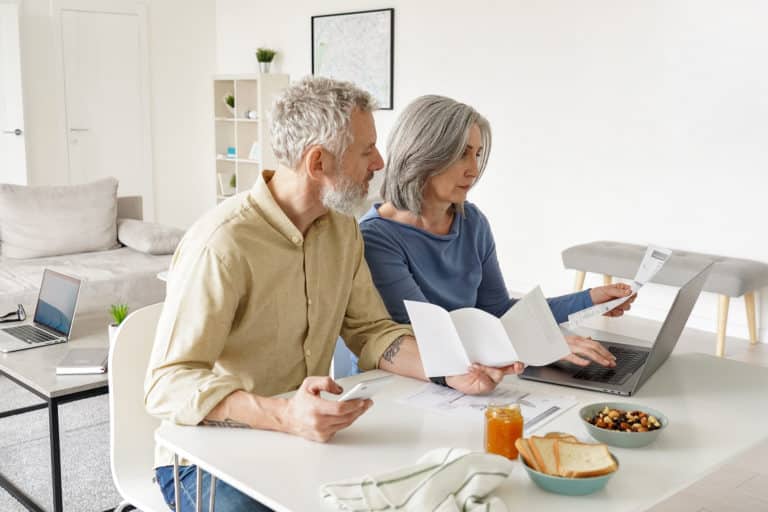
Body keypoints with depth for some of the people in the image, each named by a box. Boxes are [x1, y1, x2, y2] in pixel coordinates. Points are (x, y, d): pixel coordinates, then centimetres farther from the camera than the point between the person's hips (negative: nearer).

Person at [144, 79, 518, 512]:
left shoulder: (343, 228, 1)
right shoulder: (222, 245, -24)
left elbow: (371, 331, 6)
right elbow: (168, 384, -26)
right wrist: (284, 416, -41)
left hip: (306, 438, 6)